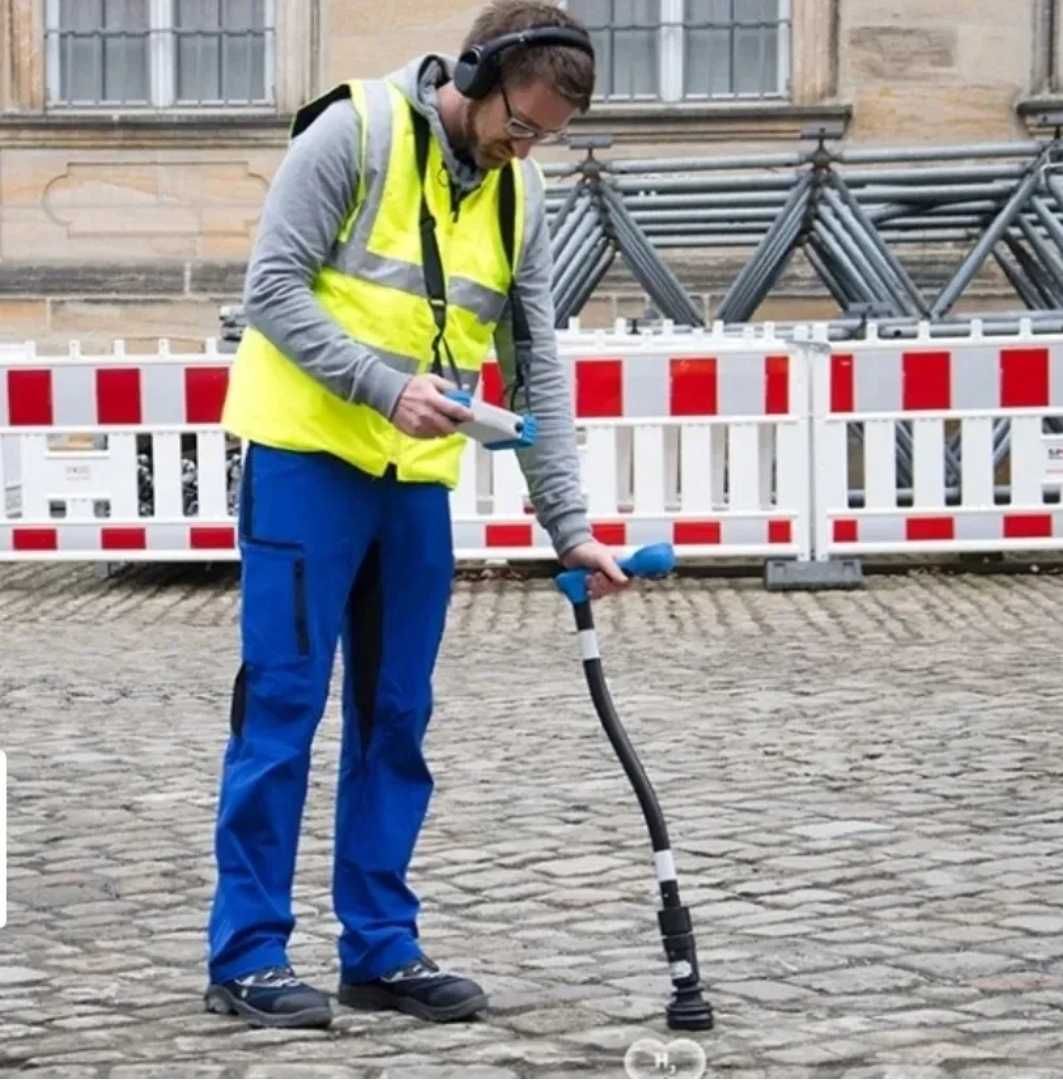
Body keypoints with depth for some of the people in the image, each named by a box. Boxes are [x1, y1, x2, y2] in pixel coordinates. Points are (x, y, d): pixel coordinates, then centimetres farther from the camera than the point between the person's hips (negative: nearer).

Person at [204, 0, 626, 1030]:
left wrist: (569, 525, 4)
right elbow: (274, 288, -13)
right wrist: (387, 385, -24)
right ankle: (248, 954, 3)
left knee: (395, 716, 9)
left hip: (418, 481, 6)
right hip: (305, 461, -6)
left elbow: (536, 364, 9)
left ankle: (380, 947, 17)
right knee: (282, 704, -4)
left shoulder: (518, 192, 9)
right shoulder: (353, 133, -10)